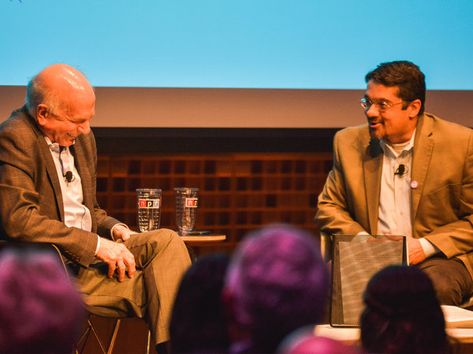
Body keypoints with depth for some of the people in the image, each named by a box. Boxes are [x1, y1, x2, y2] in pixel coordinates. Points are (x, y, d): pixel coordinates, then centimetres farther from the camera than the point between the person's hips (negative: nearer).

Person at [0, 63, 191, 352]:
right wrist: (96, 245, -22)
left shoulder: (81, 138, 13)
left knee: (167, 240, -13)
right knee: (152, 289, -20)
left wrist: (114, 228, 0)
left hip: (91, 252, 8)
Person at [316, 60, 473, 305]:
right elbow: (328, 207, 14)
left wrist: (425, 246, -12)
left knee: (438, 286, -36)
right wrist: (362, 240, -5)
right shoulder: (349, 142, 8)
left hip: (436, 258, -1)